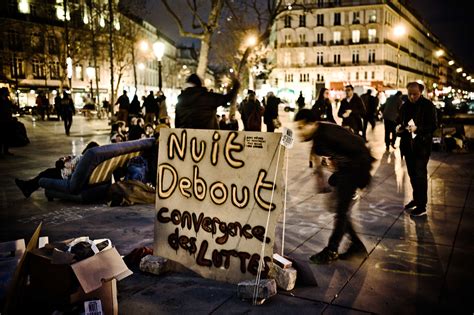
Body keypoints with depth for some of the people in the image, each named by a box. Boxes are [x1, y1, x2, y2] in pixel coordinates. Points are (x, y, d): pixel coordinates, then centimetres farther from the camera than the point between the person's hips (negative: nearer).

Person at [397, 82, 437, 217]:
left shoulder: (428, 105, -9)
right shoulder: (405, 105, 8)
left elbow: (433, 126, -13)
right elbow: (400, 121, 17)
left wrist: (417, 129, -27)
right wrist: (399, 127, -5)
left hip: (422, 146, -6)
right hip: (408, 145, 6)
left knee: (420, 175, -5)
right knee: (412, 174, 17)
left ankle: (422, 206, 1)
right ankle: (416, 199, 33)